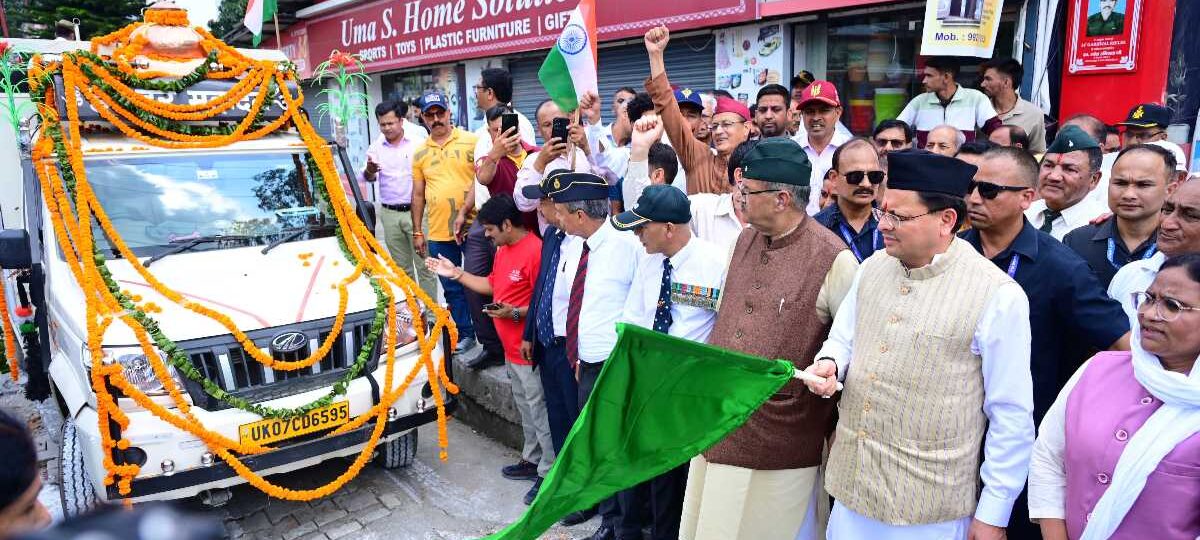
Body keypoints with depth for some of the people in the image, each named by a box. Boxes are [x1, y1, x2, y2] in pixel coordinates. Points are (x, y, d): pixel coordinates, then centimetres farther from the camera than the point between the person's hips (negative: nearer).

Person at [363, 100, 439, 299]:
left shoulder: (417, 143, -1)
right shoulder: (375, 147, 8)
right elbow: (368, 178, 5)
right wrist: (369, 171, -20)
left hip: (415, 211, -3)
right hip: (389, 214, 3)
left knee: (424, 266, -4)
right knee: (402, 267, 10)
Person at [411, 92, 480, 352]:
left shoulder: (471, 142, -2)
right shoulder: (420, 153, 11)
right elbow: (418, 194, 15)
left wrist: (464, 213, -17)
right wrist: (417, 232, 13)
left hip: (471, 228, -4)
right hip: (437, 233, 4)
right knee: (452, 288, 12)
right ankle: (465, 334, 24)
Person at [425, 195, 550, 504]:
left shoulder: (535, 251, -21)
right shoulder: (504, 249, 11)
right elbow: (492, 284, 19)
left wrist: (516, 313, -27)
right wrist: (456, 274, 14)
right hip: (512, 348, 10)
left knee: (539, 410, -1)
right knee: (525, 408, 20)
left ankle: (550, 472, 9)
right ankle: (532, 460, 33)